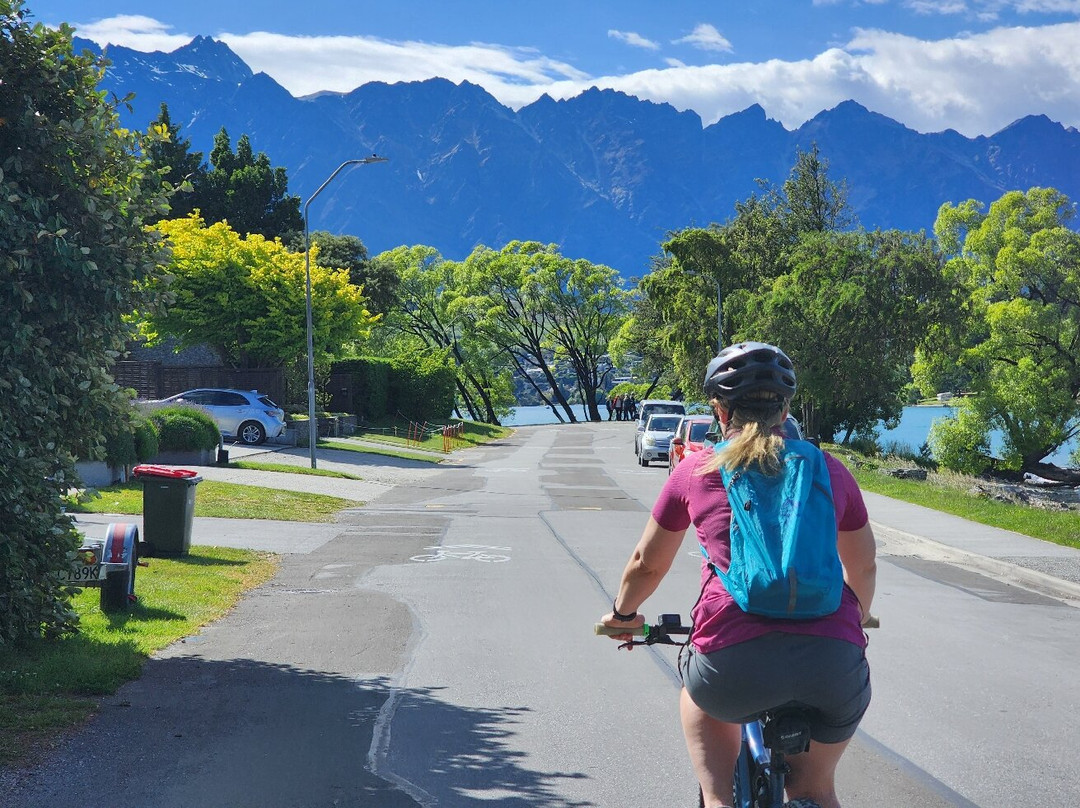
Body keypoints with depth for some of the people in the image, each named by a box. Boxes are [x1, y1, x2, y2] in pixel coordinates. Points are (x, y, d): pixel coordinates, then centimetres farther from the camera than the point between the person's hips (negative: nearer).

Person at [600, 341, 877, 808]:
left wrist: (622, 615, 48)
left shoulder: (696, 470, 15)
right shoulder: (829, 470, 20)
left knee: (698, 697, 36)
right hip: (835, 661, 2)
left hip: (734, 660, -1)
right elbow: (864, 566, 35)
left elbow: (648, 563, 28)